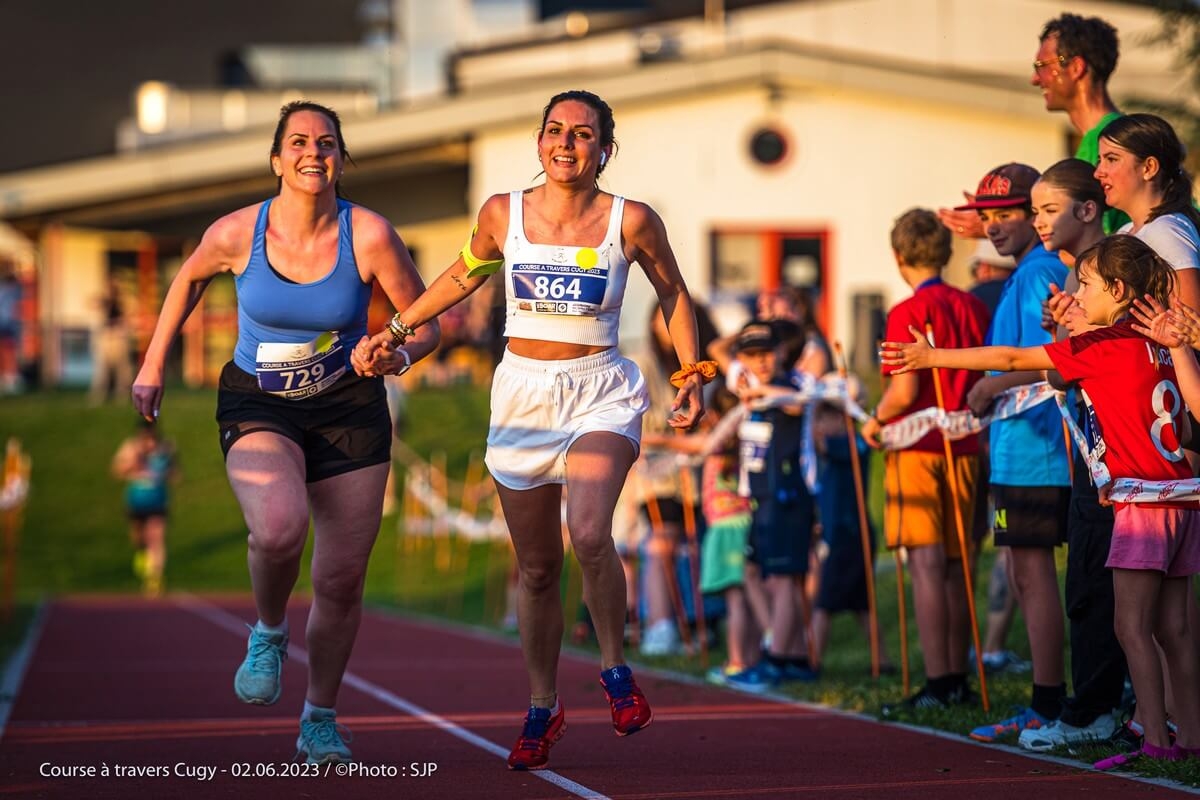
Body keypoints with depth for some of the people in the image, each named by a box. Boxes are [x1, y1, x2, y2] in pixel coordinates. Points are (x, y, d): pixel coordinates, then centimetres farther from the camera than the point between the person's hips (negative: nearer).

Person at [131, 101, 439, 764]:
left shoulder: (369, 236, -15)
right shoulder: (236, 234, -13)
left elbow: (426, 324, -4)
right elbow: (189, 279, 10)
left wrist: (399, 355, -26)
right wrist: (153, 367, 14)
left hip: (348, 409, 1)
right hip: (258, 407, -1)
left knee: (341, 581, 2)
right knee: (279, 528, -31)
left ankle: (320, 719, 25)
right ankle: (269, 634, 2)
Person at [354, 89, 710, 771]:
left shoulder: (631, 221, -6)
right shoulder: (503, 214, 0)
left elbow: (673, 293, 9)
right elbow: (465, 276, 19)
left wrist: (692, 375, 1)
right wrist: (393, 331, 18)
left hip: (600, 393, -3)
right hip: (523, 394, 3)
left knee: (589, 533, -28)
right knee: (537, 568, 8)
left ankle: (616, 668, -4)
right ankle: (543, 708, 27)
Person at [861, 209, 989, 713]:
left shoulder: (907, 313, -11)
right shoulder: (974, 308, 7)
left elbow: (904, 391, -16)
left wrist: (875, 421, 1)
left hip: (917, 447, -6)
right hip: (963, 448, 6)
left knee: (926, 564, -8)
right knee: (955, 564, 11)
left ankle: (937, 684, -12)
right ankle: (957, 680, 14)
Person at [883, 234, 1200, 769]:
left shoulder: (1102, 346, -9)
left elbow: (1011, 359, -4)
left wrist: (932, 357, 2)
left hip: (1143, 501, -8)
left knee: (1132, 625, -7)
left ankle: (1156, 740, -11)